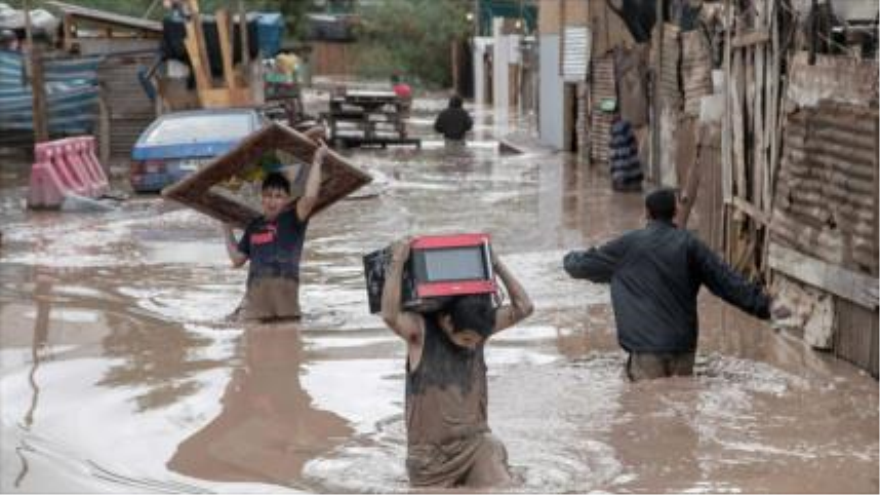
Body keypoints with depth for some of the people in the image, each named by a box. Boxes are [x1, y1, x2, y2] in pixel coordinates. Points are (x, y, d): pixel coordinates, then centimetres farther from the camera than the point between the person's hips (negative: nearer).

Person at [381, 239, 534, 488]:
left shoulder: (478, 328, 1)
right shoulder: (420, 331, -11)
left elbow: (523, 307, -2)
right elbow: (390, 315, -31)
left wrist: (497, 265, -5)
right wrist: (397, 262, -27)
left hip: (476, 443, 2)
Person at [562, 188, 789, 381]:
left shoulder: (628, 245, -1)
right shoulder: (690, 245, 4)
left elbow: (585, 265, 11)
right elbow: (726, 280, 1)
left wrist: (571, 259, 34)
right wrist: (766, 305, 4)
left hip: (646, 347, -3)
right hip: (683, 345, 3)